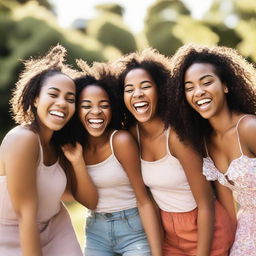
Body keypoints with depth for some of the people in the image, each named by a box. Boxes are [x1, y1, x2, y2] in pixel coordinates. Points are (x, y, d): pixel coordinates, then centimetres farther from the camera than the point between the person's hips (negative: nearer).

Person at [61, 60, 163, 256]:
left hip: (133, 231, -4)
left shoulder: (121, 141, -18)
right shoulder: (75, 146, -3)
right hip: (96, 233, 5)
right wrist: (76, 162, -17)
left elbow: (144, 201, -16)